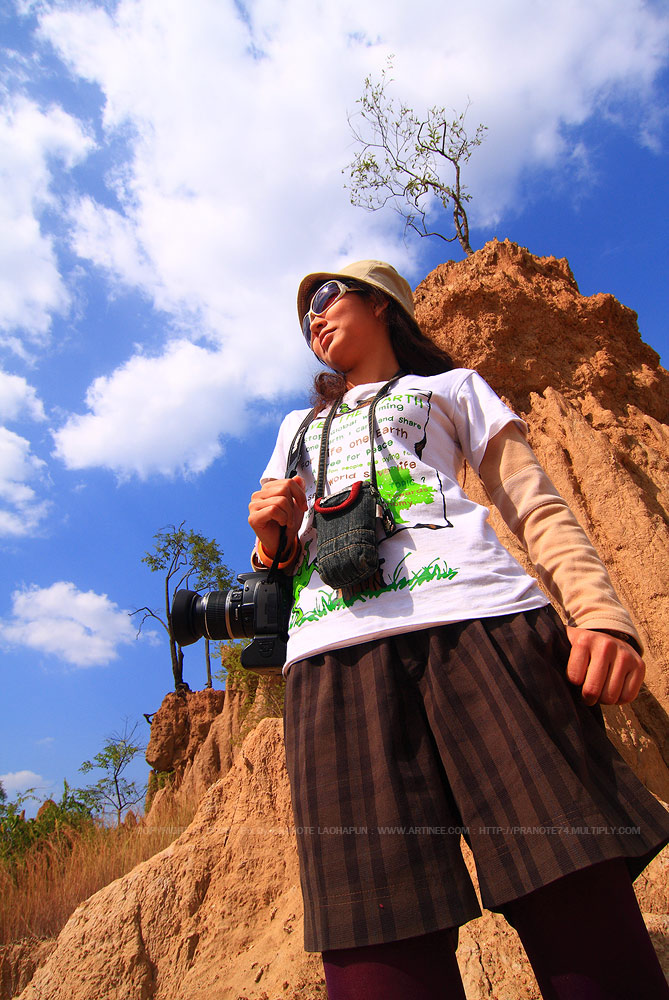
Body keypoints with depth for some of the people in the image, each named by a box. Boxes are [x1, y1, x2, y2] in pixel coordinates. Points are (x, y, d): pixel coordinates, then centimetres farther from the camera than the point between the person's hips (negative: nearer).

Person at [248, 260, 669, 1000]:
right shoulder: (297, 428, 37)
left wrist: (602, 613, -5)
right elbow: (277, 561, 32)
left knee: (586, 927, -9)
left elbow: (536, 507, 14)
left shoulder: (452, 387, 28)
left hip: (477, 618, -1)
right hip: (335, 651, 2)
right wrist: (270, 541, 6)